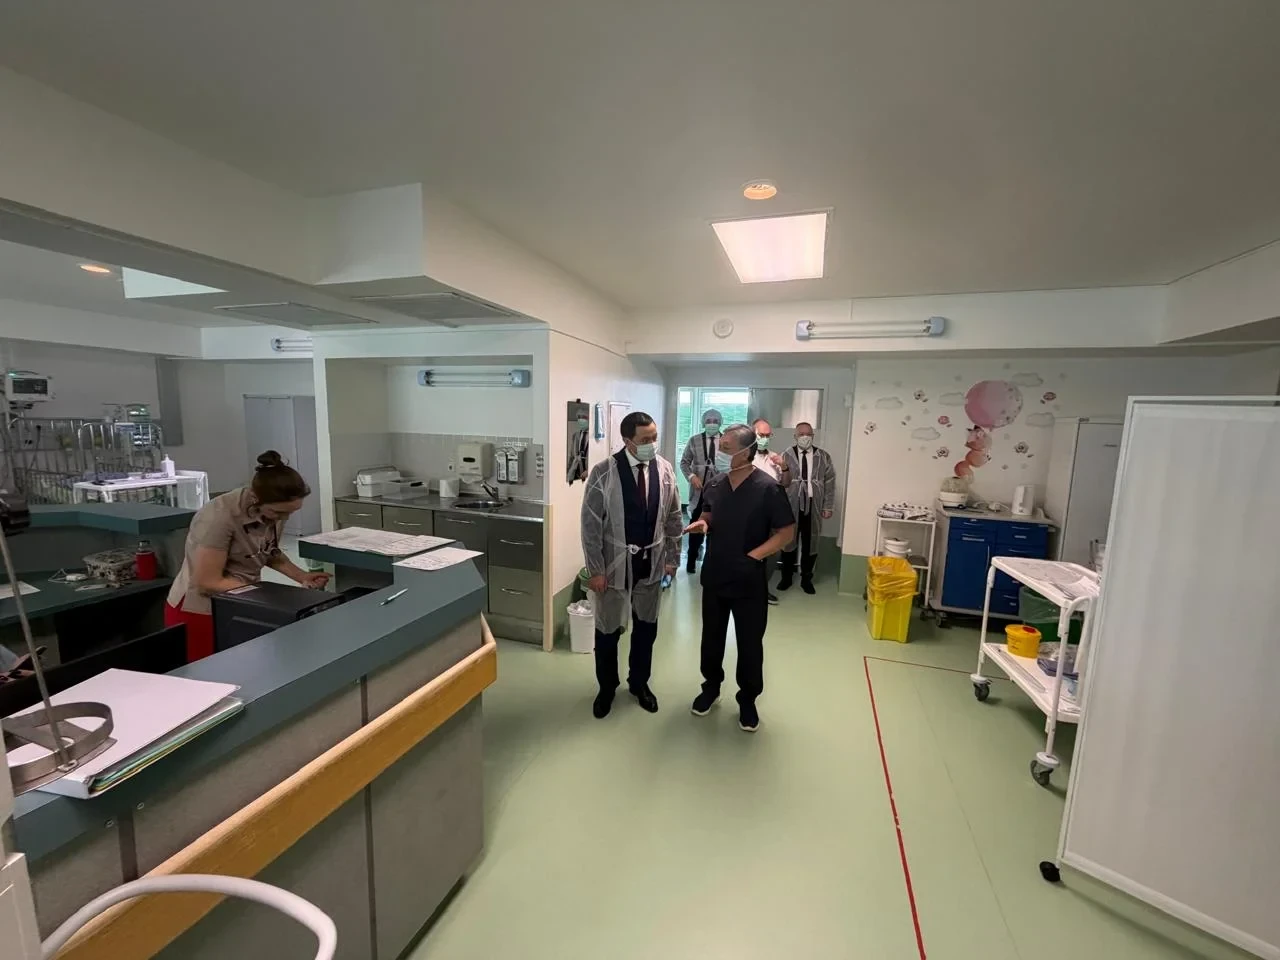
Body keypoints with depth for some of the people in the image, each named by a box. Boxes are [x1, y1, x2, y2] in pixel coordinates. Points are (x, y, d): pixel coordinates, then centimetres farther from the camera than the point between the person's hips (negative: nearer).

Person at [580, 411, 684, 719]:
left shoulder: (665, 469, -4)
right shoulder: (604, 472, -15)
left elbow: (673, 517, 5)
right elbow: (591, 523, -12)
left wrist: (672, 556, 6)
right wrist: (595, 569, -12)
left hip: (651, 561, 3)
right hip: (615, 562, -3)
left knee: (646, 626, 18)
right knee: (608, 629, 13)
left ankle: (639, 682, 42)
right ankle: (607, 687, 38)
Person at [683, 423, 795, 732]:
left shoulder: (768, 488, -16)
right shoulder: (715, 483, -1)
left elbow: (787, 531, -11)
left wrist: (754, 556, -18)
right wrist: (702, 522, -8)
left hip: (749, 580, -4)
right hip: (714, 576, 4)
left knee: (749, 642, 11)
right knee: (711, 636, 18)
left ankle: (747, 699, 33)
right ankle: (711, 686, 40)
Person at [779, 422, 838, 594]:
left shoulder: (824, 456, 4)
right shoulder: (787, 455, 1)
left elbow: (830, 482, 4)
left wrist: (828, 506, 0)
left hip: (813, 506, 1)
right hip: (791, 505, -1)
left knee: (810, 544, 10)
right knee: (788, 542, 9)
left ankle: (806, 579, 25)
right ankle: (787, 577, 25)